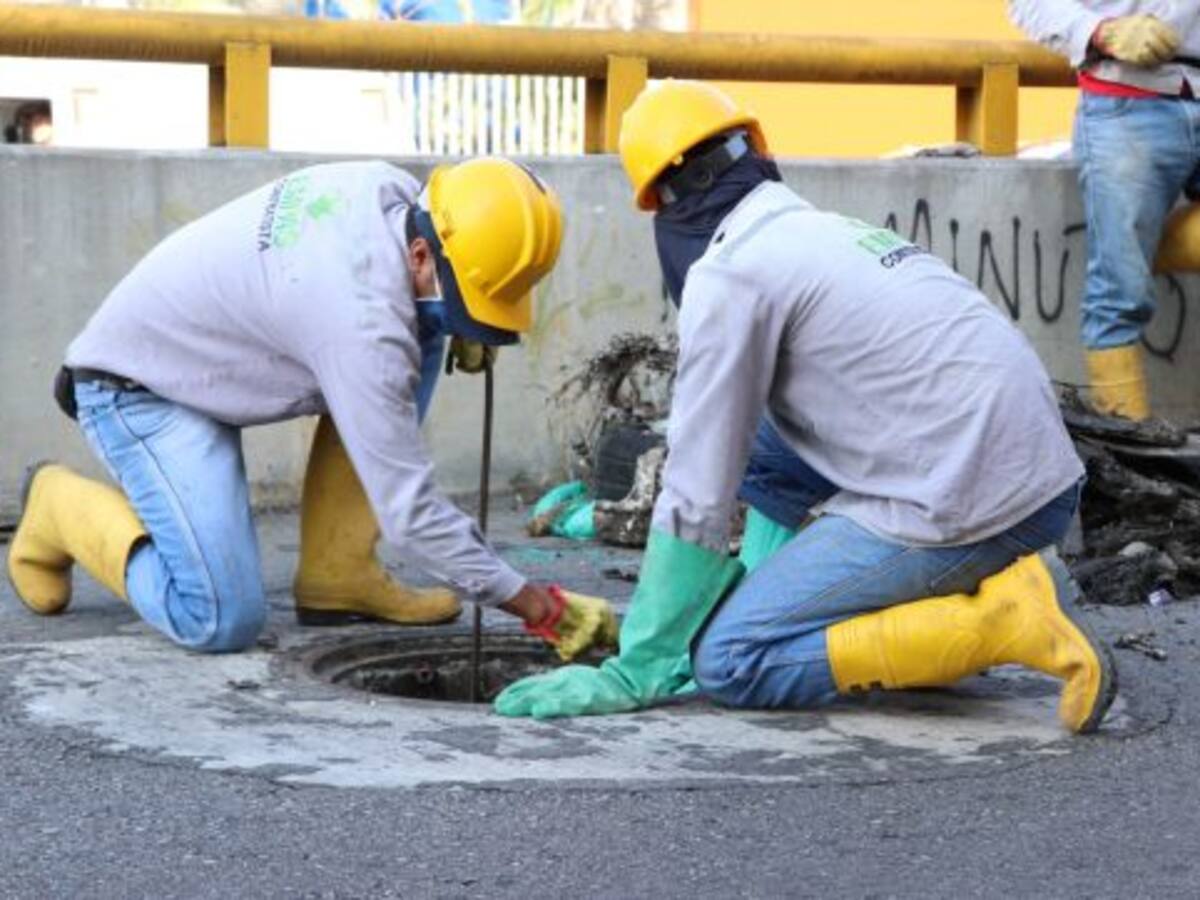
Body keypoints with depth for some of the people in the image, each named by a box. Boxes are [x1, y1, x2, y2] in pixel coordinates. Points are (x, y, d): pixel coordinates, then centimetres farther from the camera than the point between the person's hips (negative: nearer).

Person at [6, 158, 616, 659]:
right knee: (224, 622, -20)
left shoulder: (391, 187, -11)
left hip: (196, 337, 9)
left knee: (423, 337, -4)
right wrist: (543, 609, -26)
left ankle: (337, 572, 1)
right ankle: (60, 507, 6)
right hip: (135, 387, -9)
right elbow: (410, 512, -31)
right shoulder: (364, 325, -35)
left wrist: (454, 330, -2)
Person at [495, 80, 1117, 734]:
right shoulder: (837, 230, 22)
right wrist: (766, 593, 40)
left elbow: (697, 496, -5)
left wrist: (637, 669, 3)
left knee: (726, 661, -4)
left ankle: (999, 622, -10)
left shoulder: (729, 274, -5)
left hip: (964, 504, -9)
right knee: (761, 446, 22)